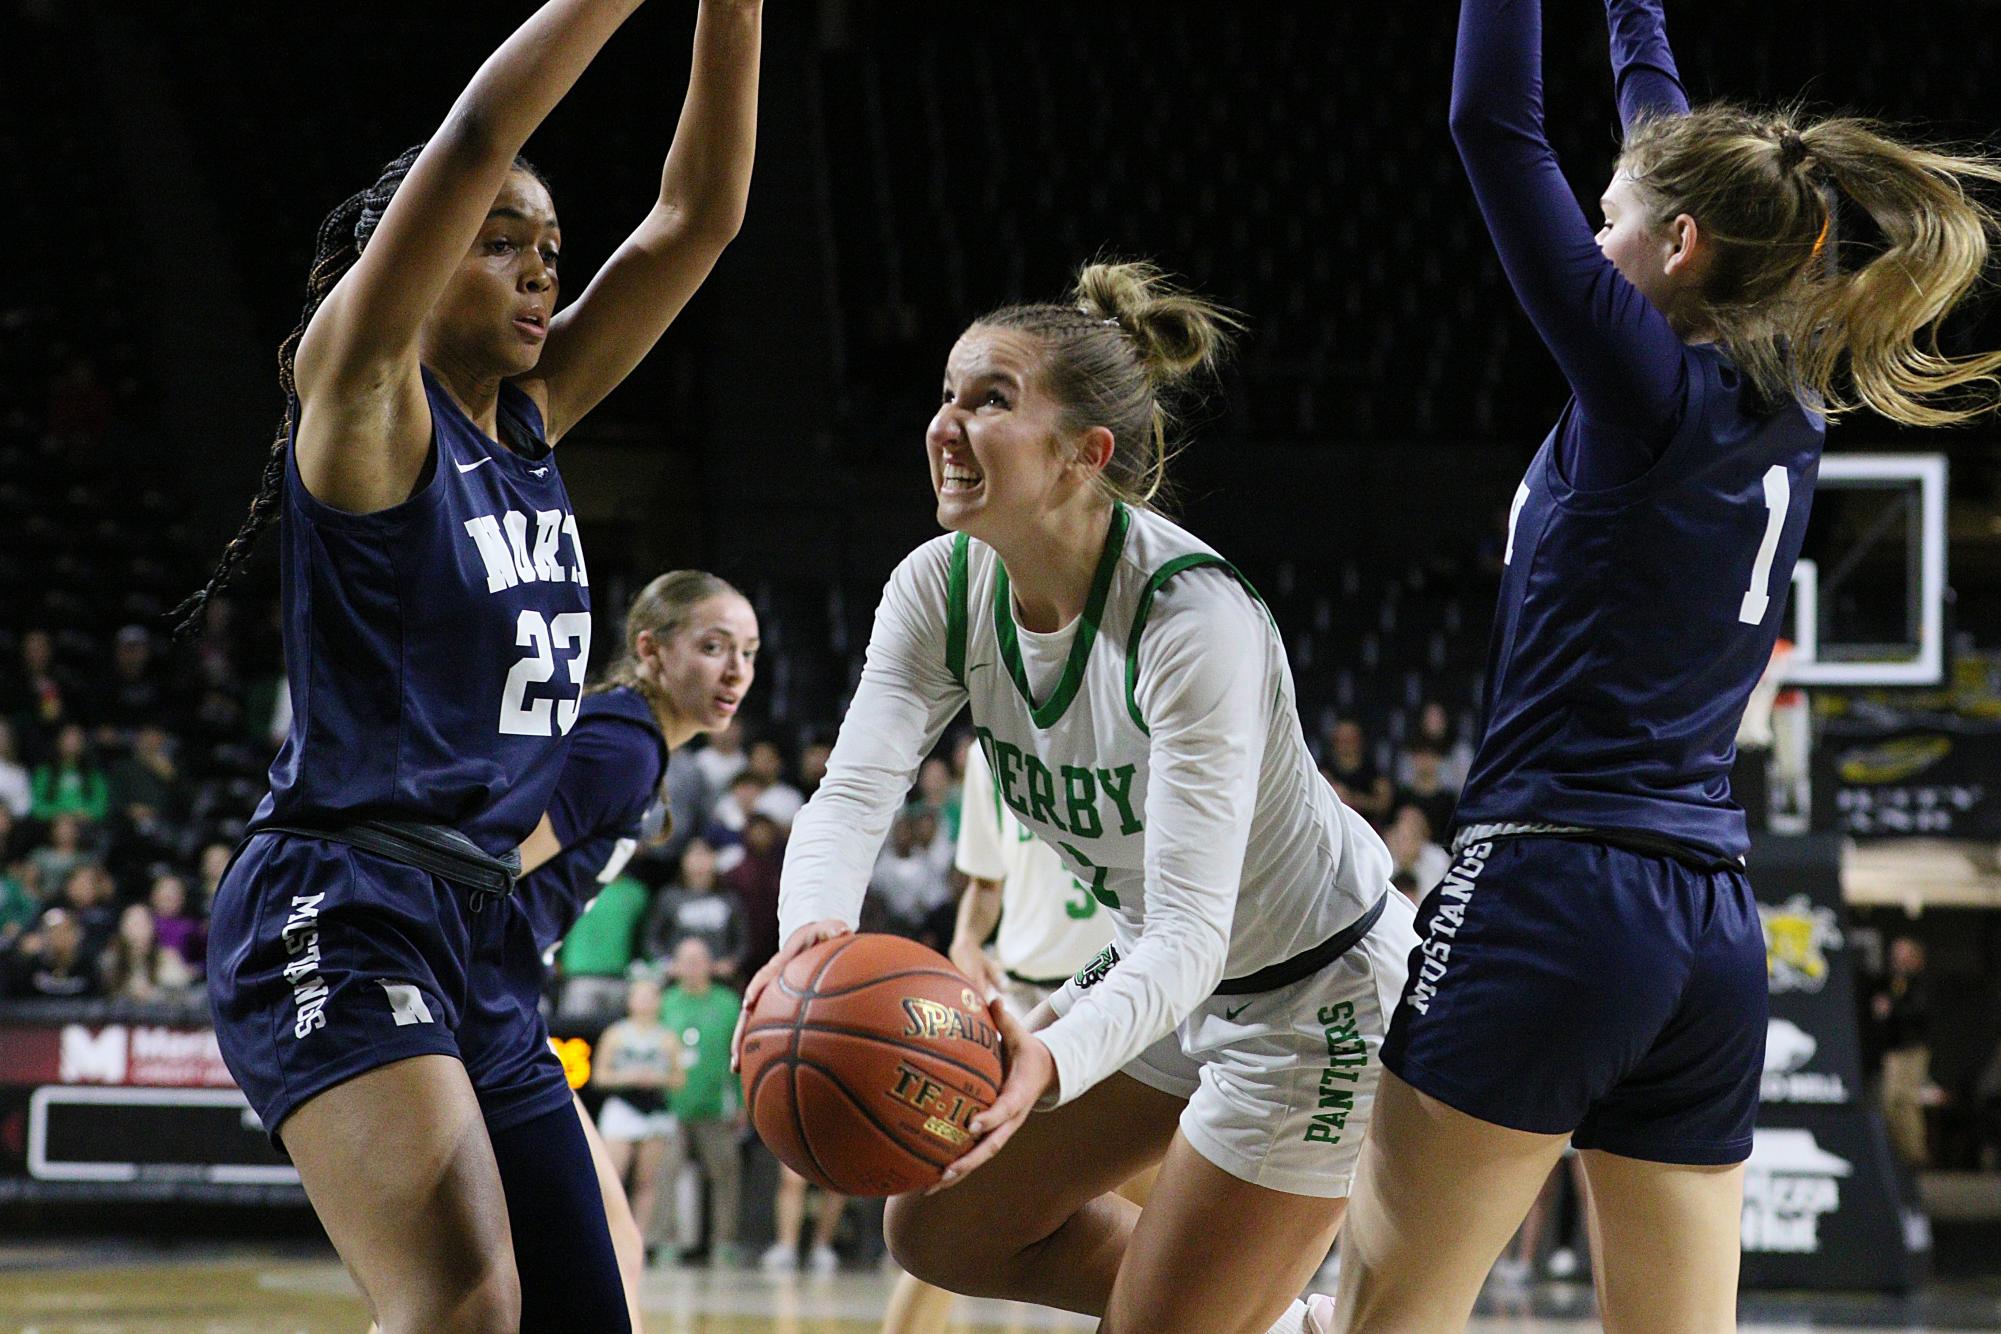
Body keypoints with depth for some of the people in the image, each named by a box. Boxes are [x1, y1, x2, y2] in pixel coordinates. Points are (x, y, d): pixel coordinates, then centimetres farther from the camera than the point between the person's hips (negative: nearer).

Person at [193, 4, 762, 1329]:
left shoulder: (532, 418, 15)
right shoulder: (361, 396, -3)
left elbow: (698, 216, 12)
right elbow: (476, 139, -17)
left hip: (480, 926, 9)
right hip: (338, 913, -9)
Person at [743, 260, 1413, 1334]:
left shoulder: (1193, 617, -32)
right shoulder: (942, 588, -11)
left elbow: (1193, 931, -37)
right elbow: (853, 793, -22)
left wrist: (1056, 1063, -56)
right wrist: (811, 937, -46)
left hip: (1317, 1001, -8)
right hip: (1164, 975, 8)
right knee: (938, 1233, 8)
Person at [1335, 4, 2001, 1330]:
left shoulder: (1652, 389, -9)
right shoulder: (1785, 409, 10)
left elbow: (1497, 122, -8)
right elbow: (1681, 157, 25)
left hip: (1553, 893, -7)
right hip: (1716, 934, 7)